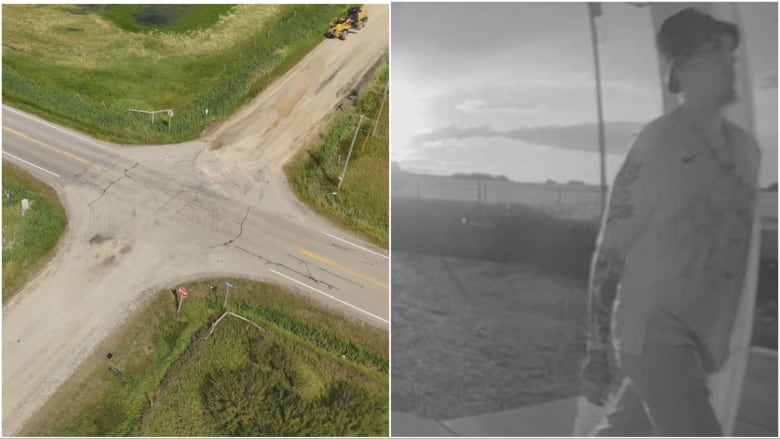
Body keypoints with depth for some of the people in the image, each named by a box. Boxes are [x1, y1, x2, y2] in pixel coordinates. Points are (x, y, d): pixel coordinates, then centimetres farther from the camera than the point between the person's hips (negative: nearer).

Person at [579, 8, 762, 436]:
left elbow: (733, 247, 18)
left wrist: (719, 341, 22)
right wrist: (597, 352, -12)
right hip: (652, 332, -7)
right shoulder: (656, 144, -14)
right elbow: (609, 251, -12)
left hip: (701, 341, 7)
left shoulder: (745, 149, 8)